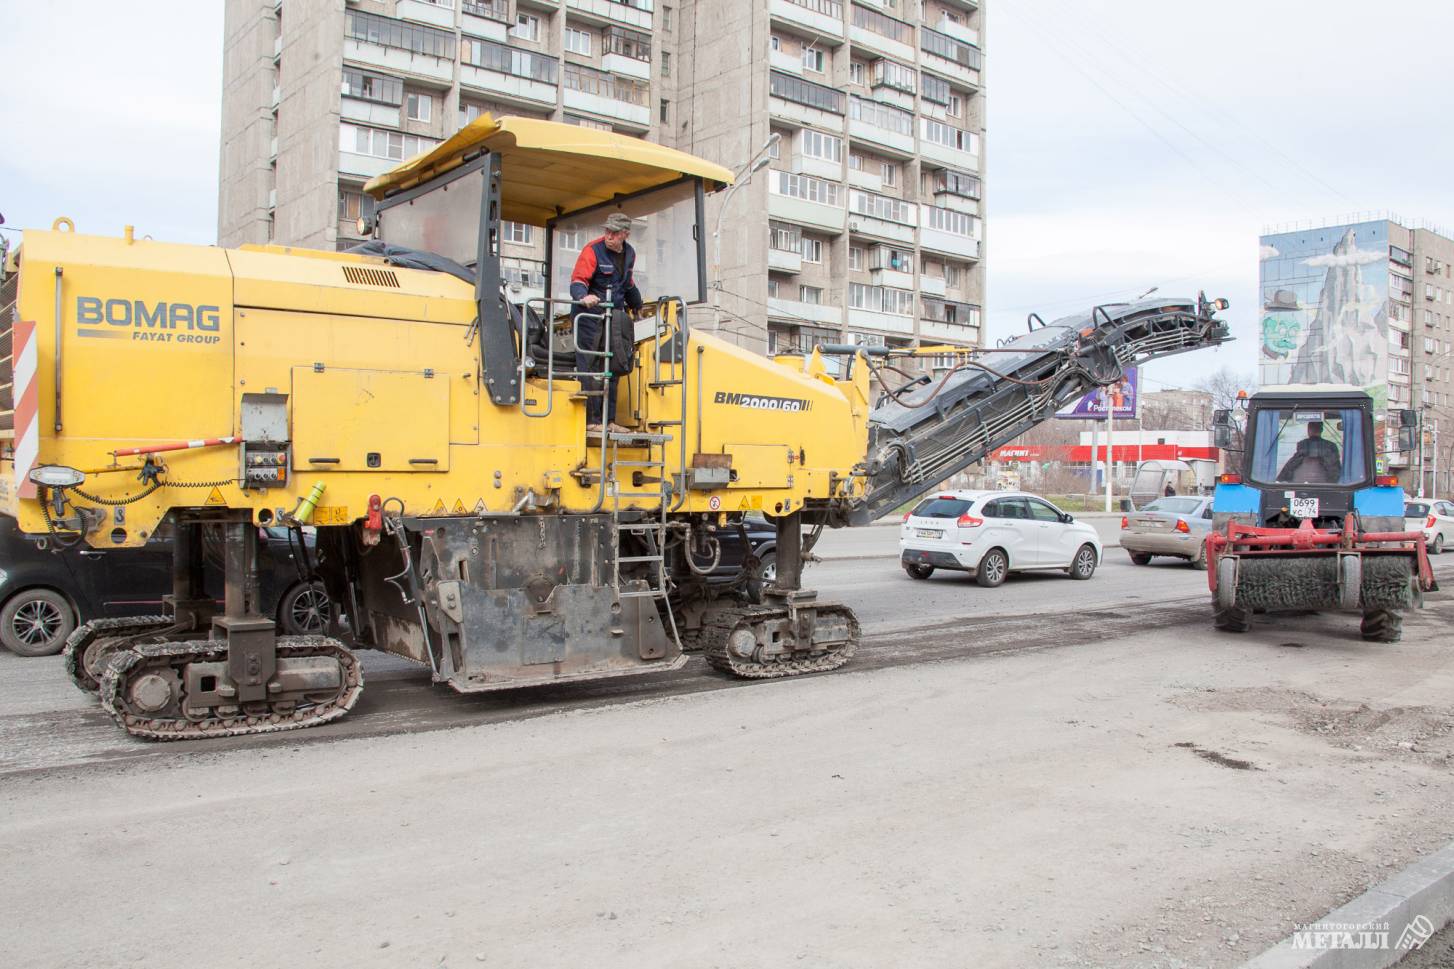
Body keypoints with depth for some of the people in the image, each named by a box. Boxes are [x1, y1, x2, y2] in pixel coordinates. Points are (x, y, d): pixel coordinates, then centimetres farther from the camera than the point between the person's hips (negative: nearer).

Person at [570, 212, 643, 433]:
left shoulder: (629, 254, 13)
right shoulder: (593, 250, -10)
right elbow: (577, 280, -19)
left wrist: (637, 306, 42)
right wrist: (583, 296, -39)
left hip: (614, 315, 7)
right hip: (591, 315, -7)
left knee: (611, 369, 8)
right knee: (591, 369, -8)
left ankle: (608, 420, 13)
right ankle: (591, 420, -7)